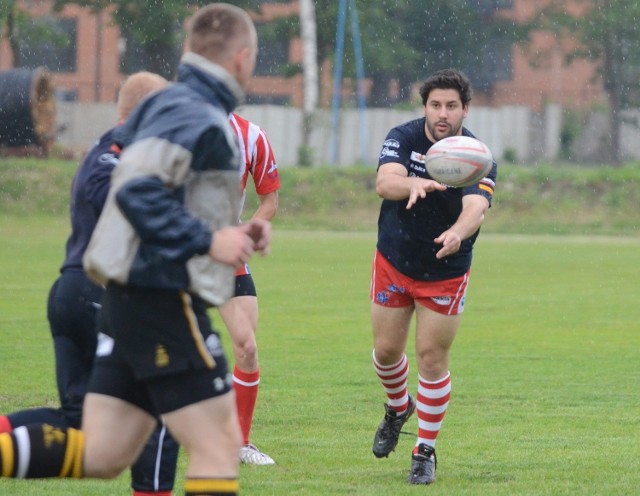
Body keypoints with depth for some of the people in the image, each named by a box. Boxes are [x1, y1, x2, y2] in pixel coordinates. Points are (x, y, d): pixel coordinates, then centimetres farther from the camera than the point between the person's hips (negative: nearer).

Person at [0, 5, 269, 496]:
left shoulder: (167, 104, 16)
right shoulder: (196, 115, -14)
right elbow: (136, 190, -25)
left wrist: (233, 233, 15)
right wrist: (208, 241, -21)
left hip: (130, 299, 9)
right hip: (165, 301, -9)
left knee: (100, 455, 7)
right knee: (218, 442, -2)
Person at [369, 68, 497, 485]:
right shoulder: (403, 138, -14)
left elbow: (477, 208, -35)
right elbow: (384, 182, -33)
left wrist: (458, 232, -58)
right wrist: (414, 184, -56)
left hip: (446, 274, -2)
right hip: (393, 263, 2)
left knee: (432, 356, -3)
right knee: (387, 349, 8)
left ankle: (425, 452, 11)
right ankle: (398, 408, 41)